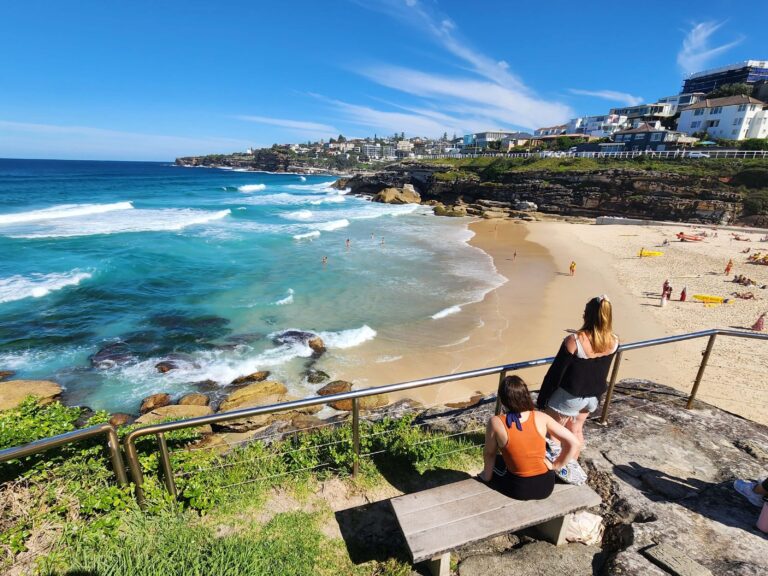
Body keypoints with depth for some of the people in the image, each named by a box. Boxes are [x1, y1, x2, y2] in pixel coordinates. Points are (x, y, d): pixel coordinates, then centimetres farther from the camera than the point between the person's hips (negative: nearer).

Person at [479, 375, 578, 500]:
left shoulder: (496, 423, -18)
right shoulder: (541, 417, -12)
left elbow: (489, 454, -5)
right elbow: (573, 442, -8)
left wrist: (487, 475, 13)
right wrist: (556, 466, 5)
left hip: (520, 489, -2)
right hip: (546, 486, 2)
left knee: (495, 461, 27)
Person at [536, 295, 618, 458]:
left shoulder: (574, 340, -28)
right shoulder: (614, 342, -11)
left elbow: (556, 372, -20)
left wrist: (541, 398, -8)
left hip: (569, 396, -6)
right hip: (594, 397, 6)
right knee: (576, 431, 26)